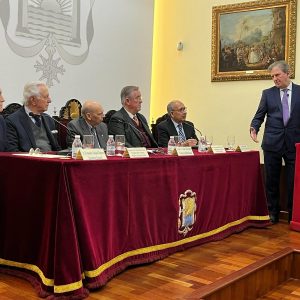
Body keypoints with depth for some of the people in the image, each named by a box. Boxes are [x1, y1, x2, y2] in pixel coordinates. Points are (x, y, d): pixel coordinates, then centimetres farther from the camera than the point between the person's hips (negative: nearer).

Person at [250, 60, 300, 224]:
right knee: (271, 181, 7)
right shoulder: (268, 93, 7)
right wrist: (254, 128, -14)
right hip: (272, 143, 1)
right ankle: (273, 213, 21)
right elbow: (259, 115, 5)